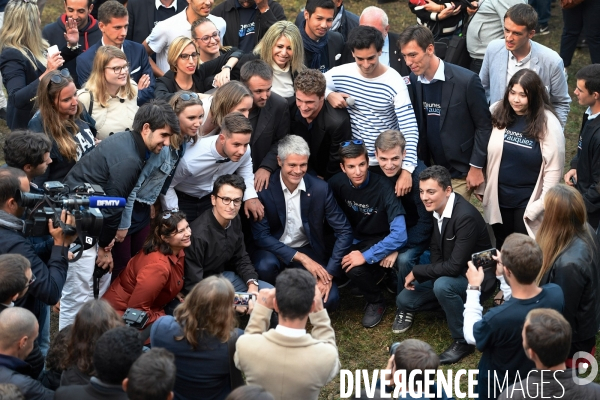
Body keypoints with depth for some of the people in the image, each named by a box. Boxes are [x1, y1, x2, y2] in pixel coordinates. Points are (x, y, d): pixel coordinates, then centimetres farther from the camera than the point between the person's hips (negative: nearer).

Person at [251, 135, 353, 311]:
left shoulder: (320, 189, -11)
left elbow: (344, 232, -8)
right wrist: (301, 258, -25)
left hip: (308, 251, 2)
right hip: (274, 250, -1)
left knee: (329, 300, -21)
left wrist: (328, 274, -17)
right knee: (266, 265, -36)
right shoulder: (264, 189, -15)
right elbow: (260, 236, -17)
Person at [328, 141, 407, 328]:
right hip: (355, 239, 5)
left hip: (379, 241, -5)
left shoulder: (383, 188, -25)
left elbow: (399, 235, -30)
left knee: (354, 268, -31)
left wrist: (366, 256, -30)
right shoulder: (337, 183, -11)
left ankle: (376, 302, 0)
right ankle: (376, 275, 7)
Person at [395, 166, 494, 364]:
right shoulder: (436, 209, -5)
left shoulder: (465, 217, -30)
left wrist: (417, 272, -20)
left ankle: (463, 340, -17)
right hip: (449, 273, 8)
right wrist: (425, 274, -11)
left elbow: (455, 266, -30)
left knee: (443, 285, -37)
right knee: (404, 300, -2)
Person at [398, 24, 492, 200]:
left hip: (460, 172, -4)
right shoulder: (413, 81, -1)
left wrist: (476, 167, -9)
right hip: (430, 169, 5)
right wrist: (422, 165, 4)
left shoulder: (466, 81, -17)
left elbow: (484, 126, -9)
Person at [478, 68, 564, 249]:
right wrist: (481, 186, 6)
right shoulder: (496, 112, -5)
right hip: (498, 197, 3)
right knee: (501, 247, 17)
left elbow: (554, 168, -11)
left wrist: (541, 205, -13)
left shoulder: (548, 123, -14)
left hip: (528, 201, -3)